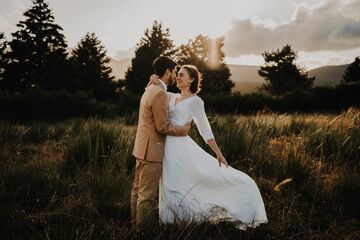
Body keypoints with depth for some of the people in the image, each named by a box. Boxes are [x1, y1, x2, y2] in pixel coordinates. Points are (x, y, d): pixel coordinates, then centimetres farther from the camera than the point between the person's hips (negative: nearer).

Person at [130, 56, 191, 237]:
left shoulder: (150, 89, 12)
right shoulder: (160, 94, -19)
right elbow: (162, 126, -19)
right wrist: (184, 129, -6)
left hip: (142, 147, 10)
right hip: (152, 150, -10)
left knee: (138, 187, 20)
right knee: (147, 193, 1)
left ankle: (136, 221, 34)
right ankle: (145, 229, 12)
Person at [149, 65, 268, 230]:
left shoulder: (195, 101, -3)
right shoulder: (172, 97, 14)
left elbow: (205, 130, -3)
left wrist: (218, 154, -5)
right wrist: (153, 80, -1)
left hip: (181, 147, -6)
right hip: (169, 147, 6)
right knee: (172, 187, 11)